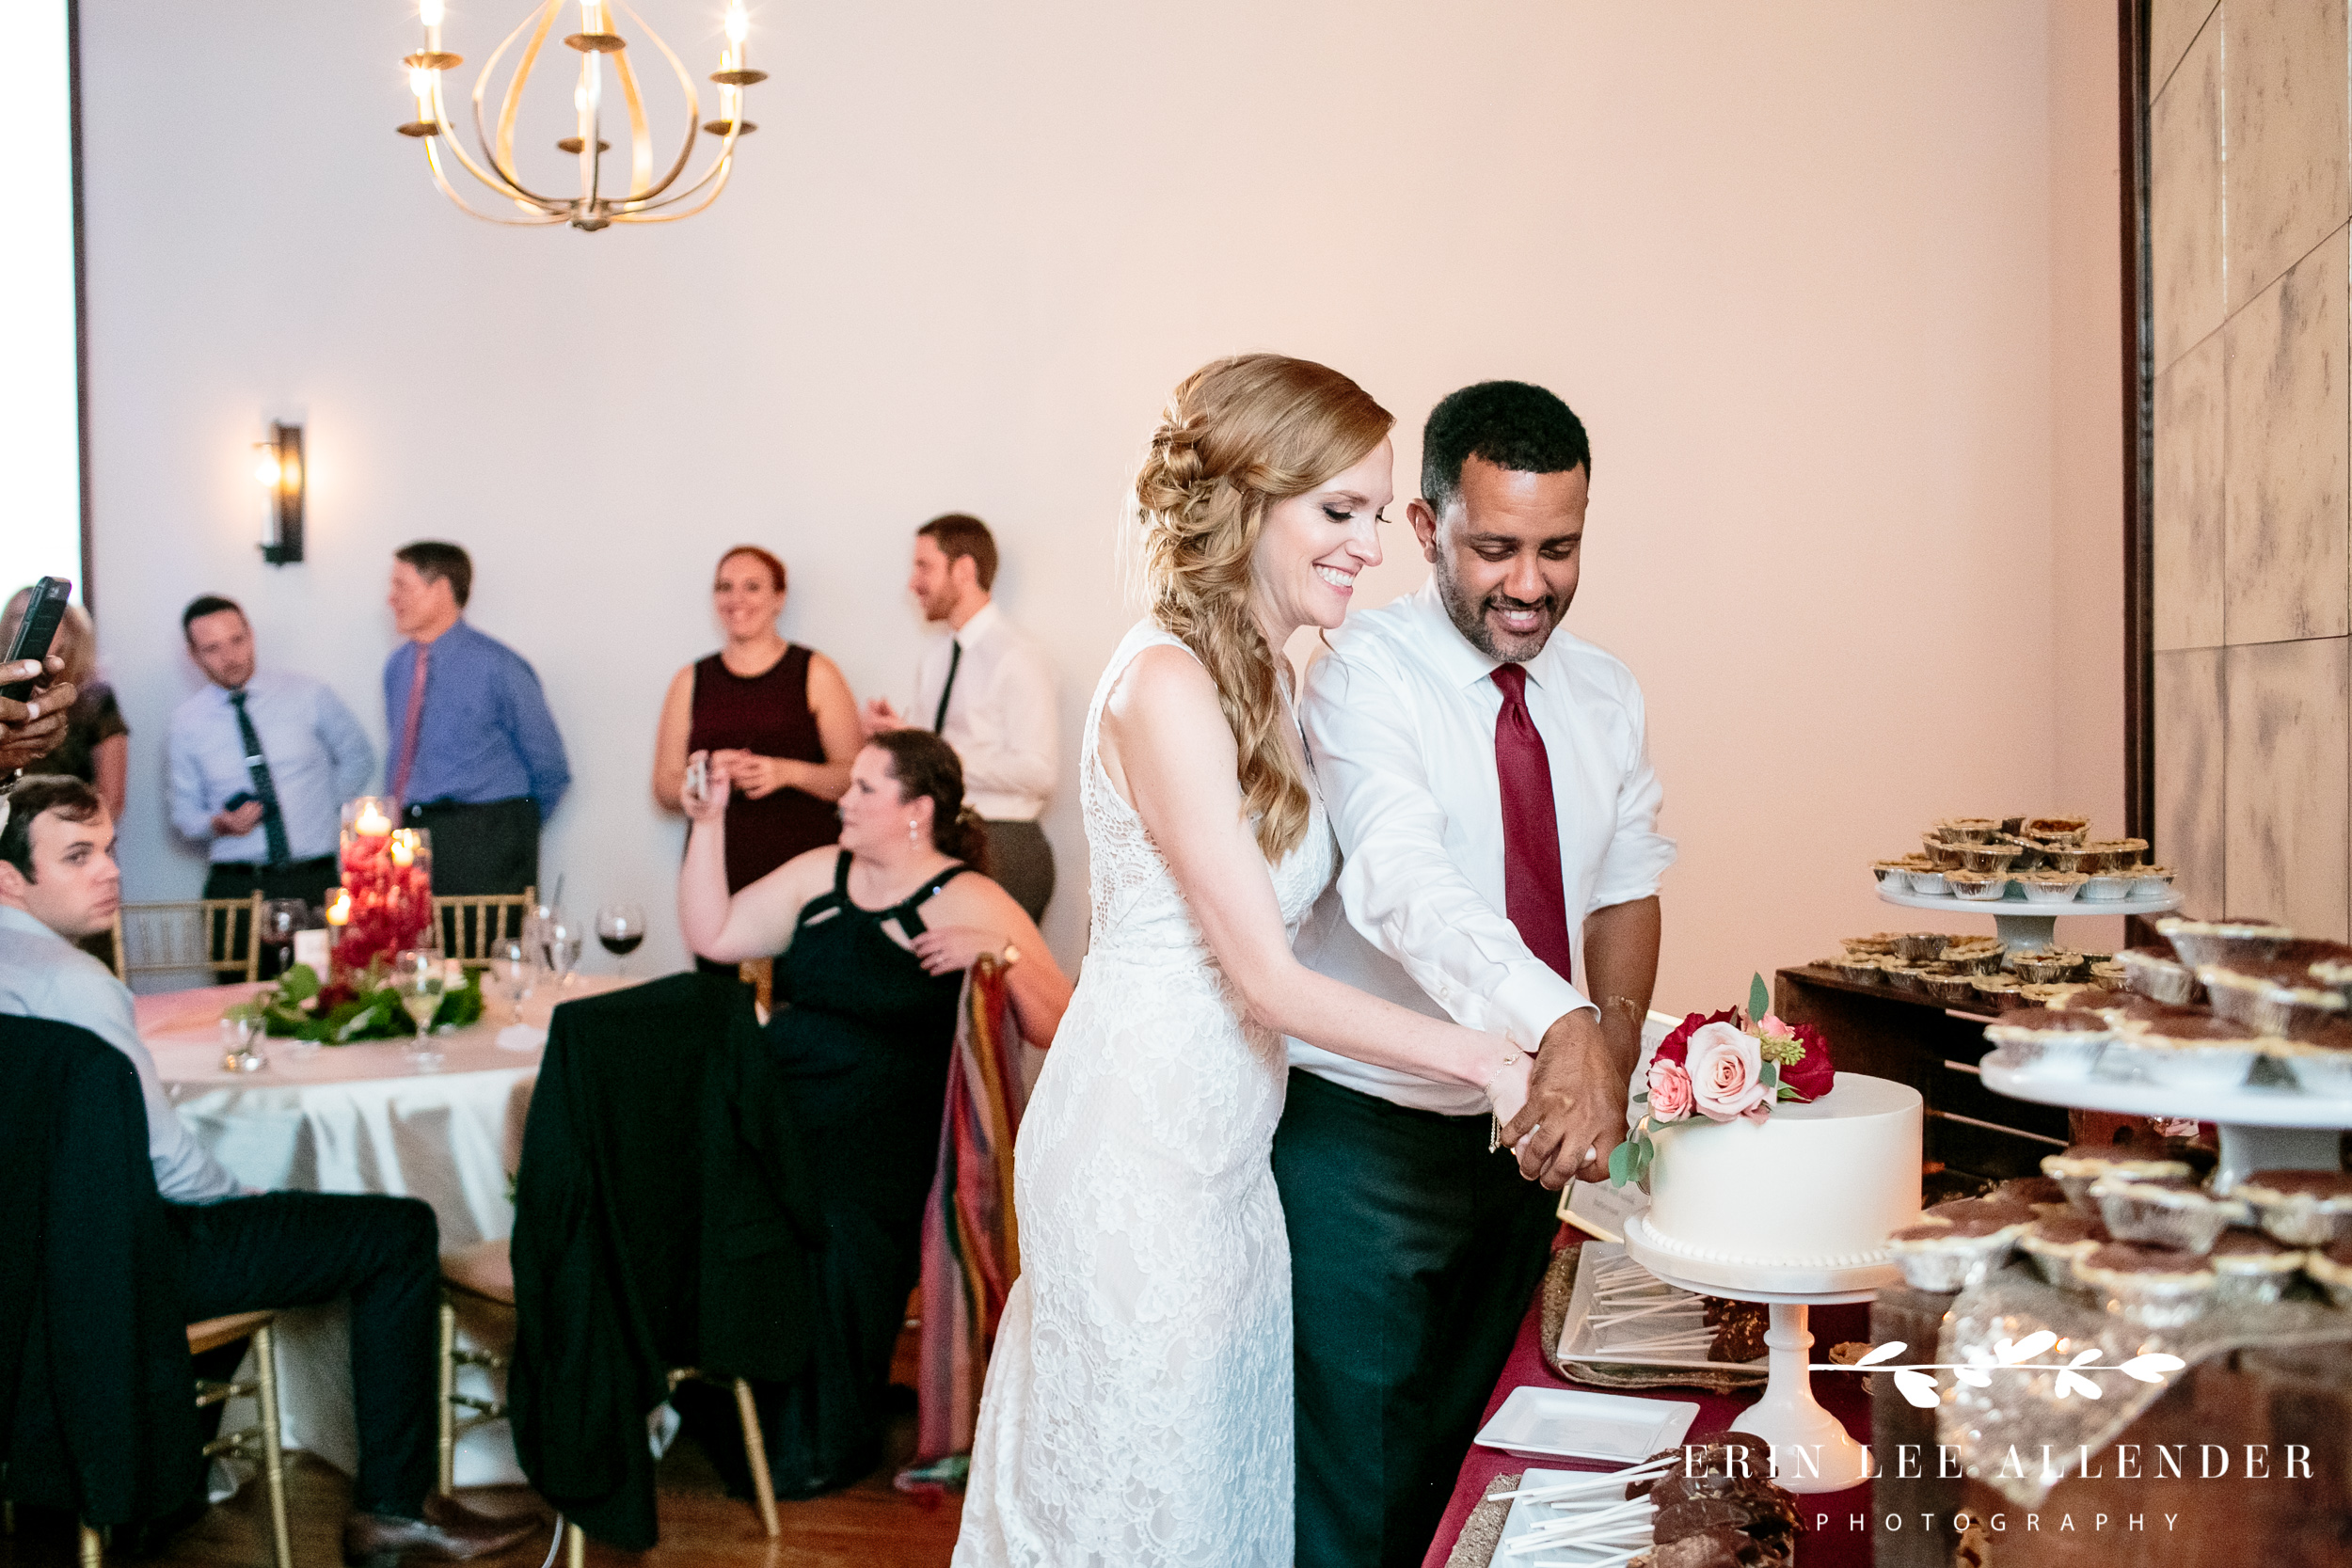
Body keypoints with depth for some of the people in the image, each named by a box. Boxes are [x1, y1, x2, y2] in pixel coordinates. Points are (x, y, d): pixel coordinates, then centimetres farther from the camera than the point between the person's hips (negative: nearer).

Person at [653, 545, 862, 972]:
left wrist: (786, 772, -13)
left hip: (805, 869, -2)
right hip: (719, 876, 2)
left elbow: (854, 775, 3)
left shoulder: (815, 673, 8)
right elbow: (664, 787, 14)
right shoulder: (691, 682, 16)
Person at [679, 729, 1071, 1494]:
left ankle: (821, 1447, 0)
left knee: (832, 1246, -28)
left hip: (876, 1143, -5)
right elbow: (712, 937, 15)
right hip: (777, 1115, 5)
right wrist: (708, 825, 12)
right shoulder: (818, 873, 17)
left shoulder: (970, 904, -1)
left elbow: (1060, 1029, -8)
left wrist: (1001, 952, -22)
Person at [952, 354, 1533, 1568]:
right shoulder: (1167, 684, -20)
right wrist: (1488, 1063, -22)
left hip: (1219, 1137, 9)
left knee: (1224, 1463, 19)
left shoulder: (1256, 680, 8)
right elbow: (1267, 981, -22)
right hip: (1143, 1138, -9)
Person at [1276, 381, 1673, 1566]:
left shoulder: (1603, 694, 5)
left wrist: (1611, 1058, -14)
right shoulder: (1364, 675, -17)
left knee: (1469, 1470, 21)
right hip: (1366, 1142, -6)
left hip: (1527, 1134, 6)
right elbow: (1403, 881, -33)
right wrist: (1562, 1027, -49)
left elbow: (1627, 891, 6)